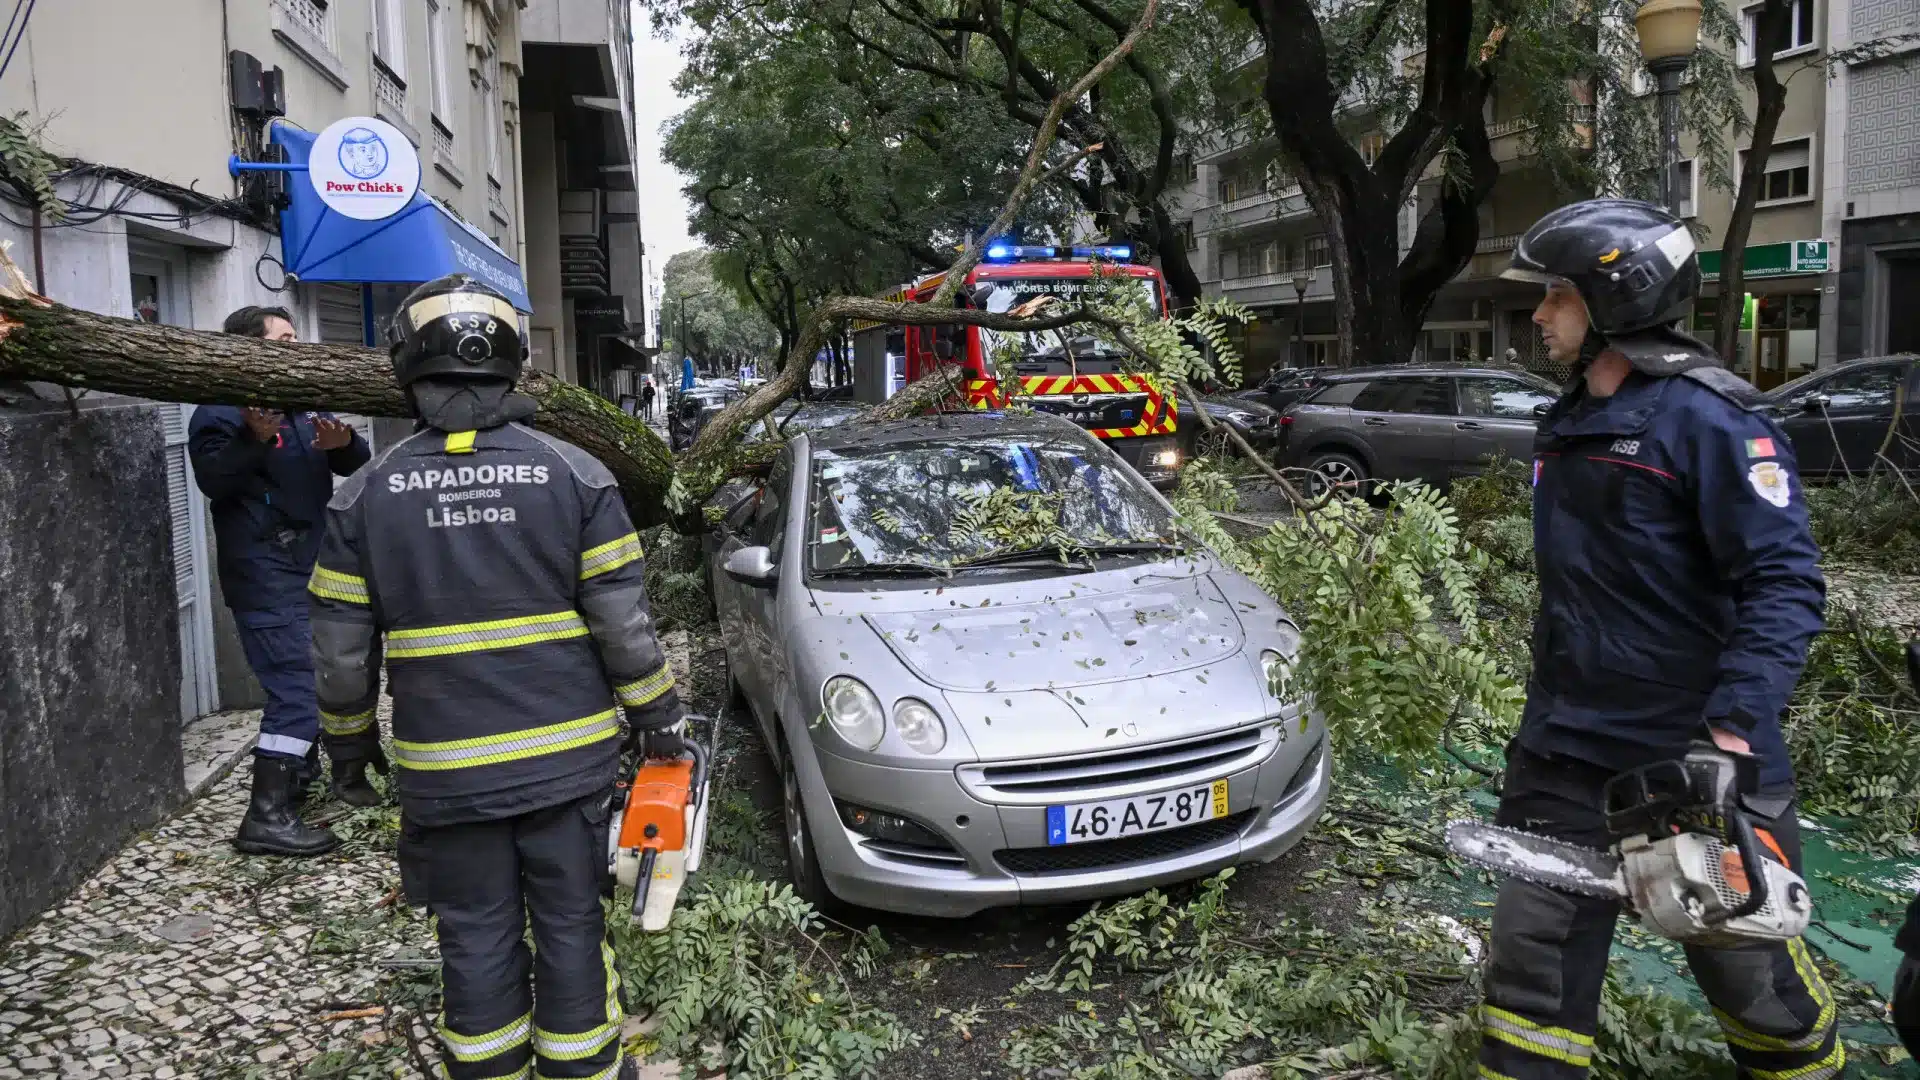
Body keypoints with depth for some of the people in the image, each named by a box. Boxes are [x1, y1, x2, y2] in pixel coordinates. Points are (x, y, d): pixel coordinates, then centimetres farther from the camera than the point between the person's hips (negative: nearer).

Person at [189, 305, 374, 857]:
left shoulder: (306, 402, 15)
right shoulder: (223, 408, -8)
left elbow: (355, 465, 9)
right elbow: (212, 479, -21)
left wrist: (343, 445, -13)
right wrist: (255, 439, -36)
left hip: (315, 561, 9)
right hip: (266, 570, -8)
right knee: (295, 686, -14)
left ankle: (301, 771, 38)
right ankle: (267, 816, -11)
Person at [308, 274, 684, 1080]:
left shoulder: (365, 495, -3)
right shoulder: (575, 475, -7)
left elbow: (341, 649, 1)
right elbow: (624, 623, -7)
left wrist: (349, 740, 18)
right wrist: (659, 720, 5)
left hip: (445, 770, 1)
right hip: (567, 757, 0)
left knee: (477, 943, 13)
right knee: (571, 927, 13)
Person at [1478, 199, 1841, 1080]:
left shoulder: (1709, 418, -15)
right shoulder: (1567, 426, 9)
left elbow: (1786, 581, -20)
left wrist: (1737, 725, -28)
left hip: (1700, 750, -6)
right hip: (1566, 743, 6)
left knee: (1746, 958, 13)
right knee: (1533, 947, 6)